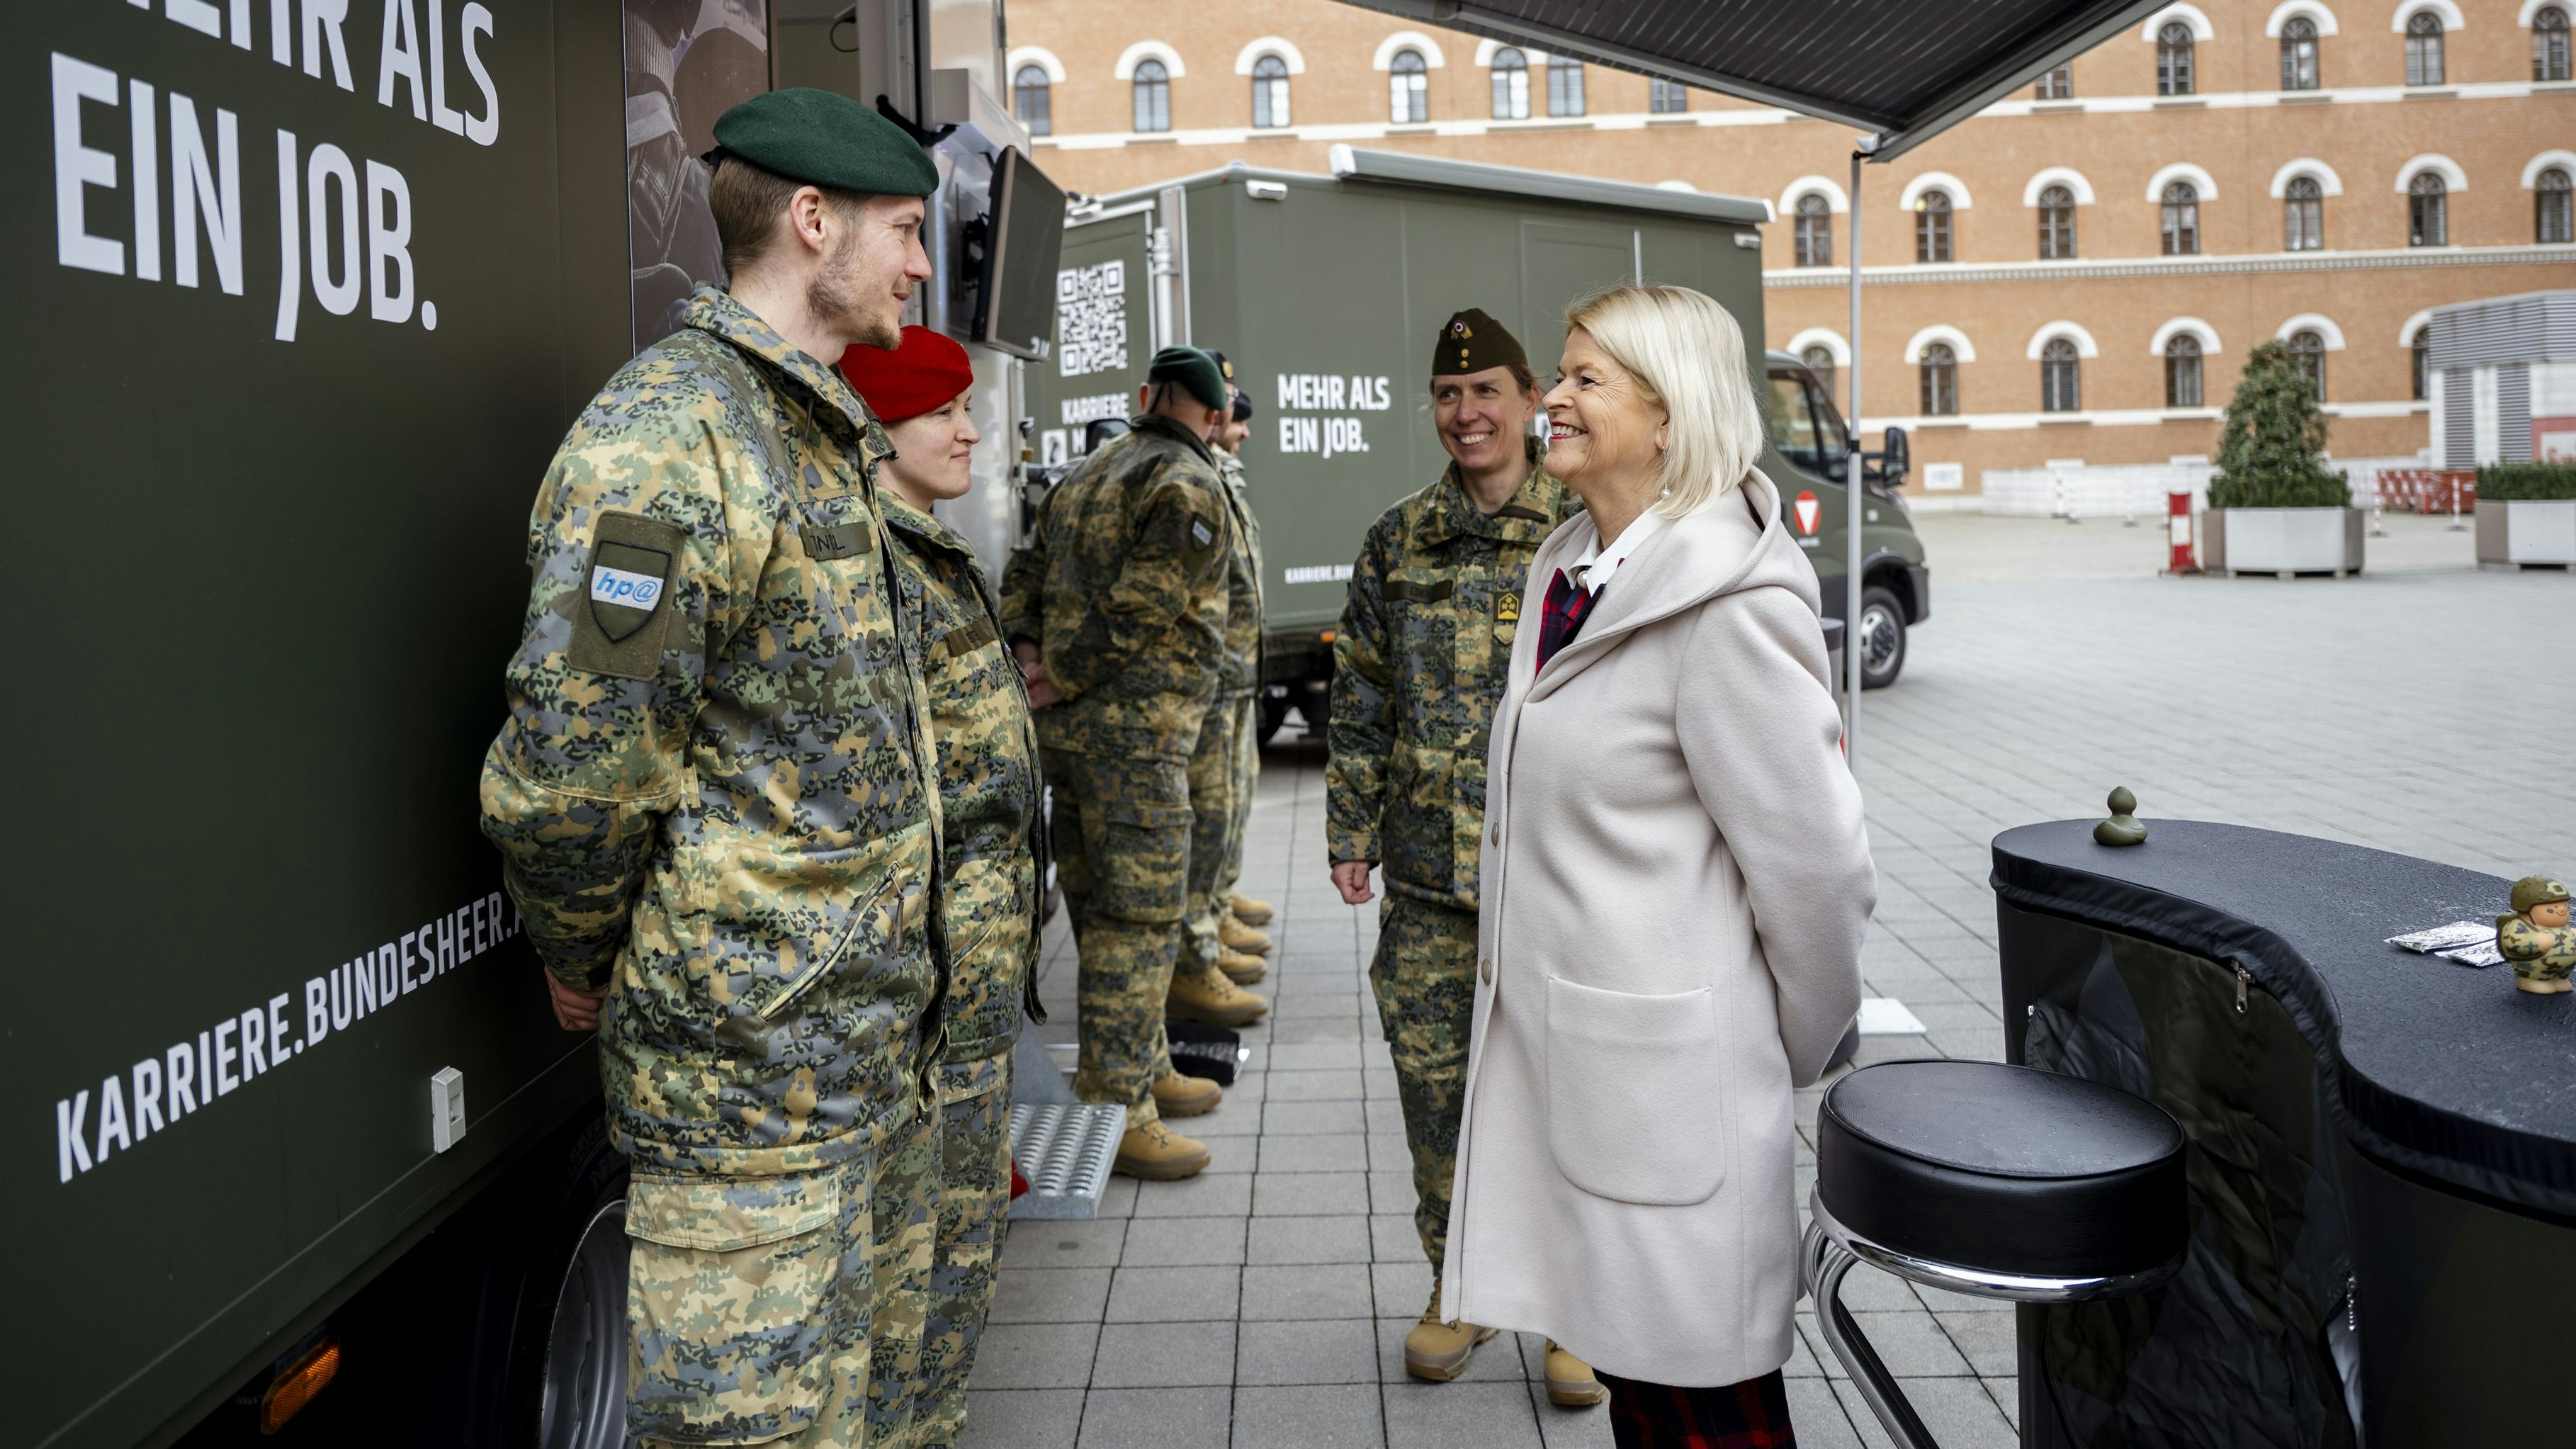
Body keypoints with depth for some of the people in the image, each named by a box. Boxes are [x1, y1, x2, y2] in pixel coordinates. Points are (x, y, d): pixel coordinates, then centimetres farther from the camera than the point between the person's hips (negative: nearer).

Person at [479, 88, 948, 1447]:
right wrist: (586, 966, -8)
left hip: (874, 1019, 9)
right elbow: (566, 773, -24)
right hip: (749, 1047, -9)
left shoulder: (821, 434, 14)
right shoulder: (668, 433, -19)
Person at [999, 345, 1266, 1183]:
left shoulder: (1085, 477, 19)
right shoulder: (1188, 486, -9)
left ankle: (1147, 1070, 28)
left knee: (1101, 907, 15)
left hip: (1069, 727, 9)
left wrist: (1026, 653, 2)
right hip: (1132, 726, -9)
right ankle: (1115, 1108, -2)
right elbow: (1141, 606, -18)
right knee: (1137, 916, -5)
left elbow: (1025, 573, 15)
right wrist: (1063, 680, -11)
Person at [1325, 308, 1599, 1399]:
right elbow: (1359, 697, 12)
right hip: (1428, 869, 3)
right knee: (1432, 1080, 9)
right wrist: (1350, 831, 8)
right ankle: (1460, 1291, 28)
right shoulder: (1397, 543, 8)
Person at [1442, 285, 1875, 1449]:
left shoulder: (1730, 604, -19)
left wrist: (1804, 1053, -4)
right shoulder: (1569, 573, 9)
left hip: (1666, 1066, -8)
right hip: (1555, 1038, 8)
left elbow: (1813, 861, -16)